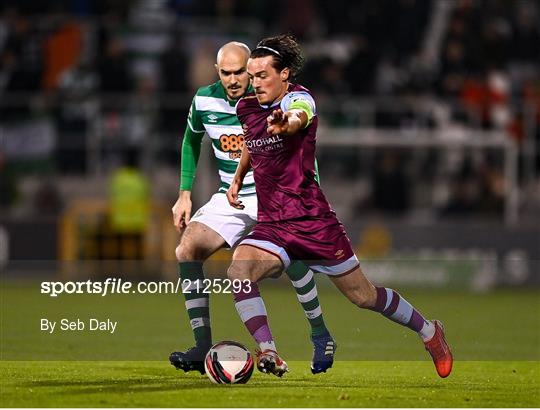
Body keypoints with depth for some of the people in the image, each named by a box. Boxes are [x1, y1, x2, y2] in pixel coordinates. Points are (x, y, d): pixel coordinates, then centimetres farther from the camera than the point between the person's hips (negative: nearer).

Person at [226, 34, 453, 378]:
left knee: (364, 296, 6)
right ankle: (268, 354, -24)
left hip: (313, 221, -5)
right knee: (238, 271, -25)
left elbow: (299, 117, -42)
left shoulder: (299, 98, -14)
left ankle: (428, 331, 30)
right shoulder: (247, 108, 6)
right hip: (271, 225, 5)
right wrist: (238, 178, 25)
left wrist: (286, 123, -64)